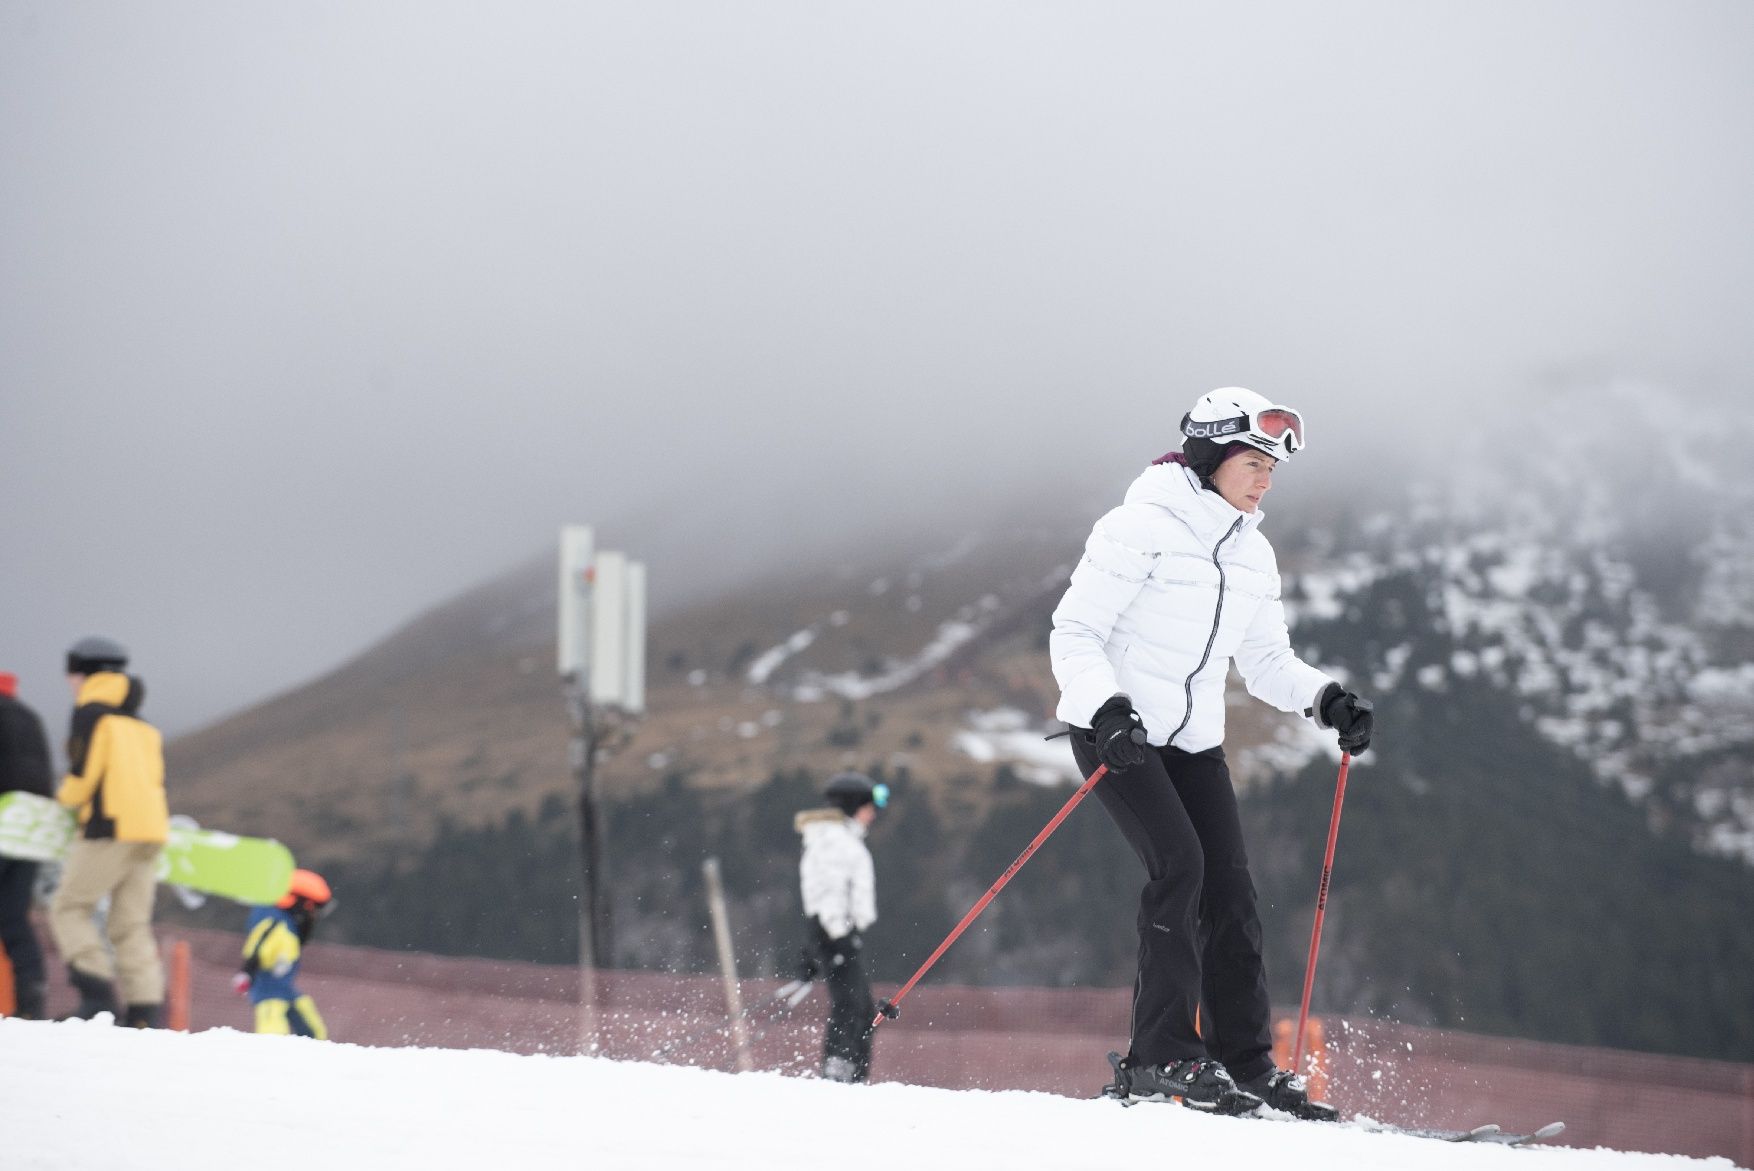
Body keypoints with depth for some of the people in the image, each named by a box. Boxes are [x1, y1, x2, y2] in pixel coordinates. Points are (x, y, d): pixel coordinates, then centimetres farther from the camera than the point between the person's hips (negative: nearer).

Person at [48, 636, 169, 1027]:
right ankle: (146, 1011, -5)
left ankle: (97, 993, -14)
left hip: (109, 828, -7)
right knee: (132, 925, 7)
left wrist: (66, 799, 12)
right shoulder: (145, 725, 22)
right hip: (151, 829, 7)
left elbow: (83, 775, -9)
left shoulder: (91, 712, -2)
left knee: (70, 909, 1)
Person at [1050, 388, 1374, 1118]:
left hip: (1193, 741, 7)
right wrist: (1106, 710, -29)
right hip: (1114, 731, -7)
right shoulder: (1144, 527, -12)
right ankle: (1162, 1058, -18)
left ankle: (1246, 1066, 5)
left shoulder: (1252, 555, 11)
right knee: (1179, 864, -21)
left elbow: (1265, 662, 16)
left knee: (1230, 891, -1)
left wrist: (1324, 701, -2)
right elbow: (1074, 632, -14)